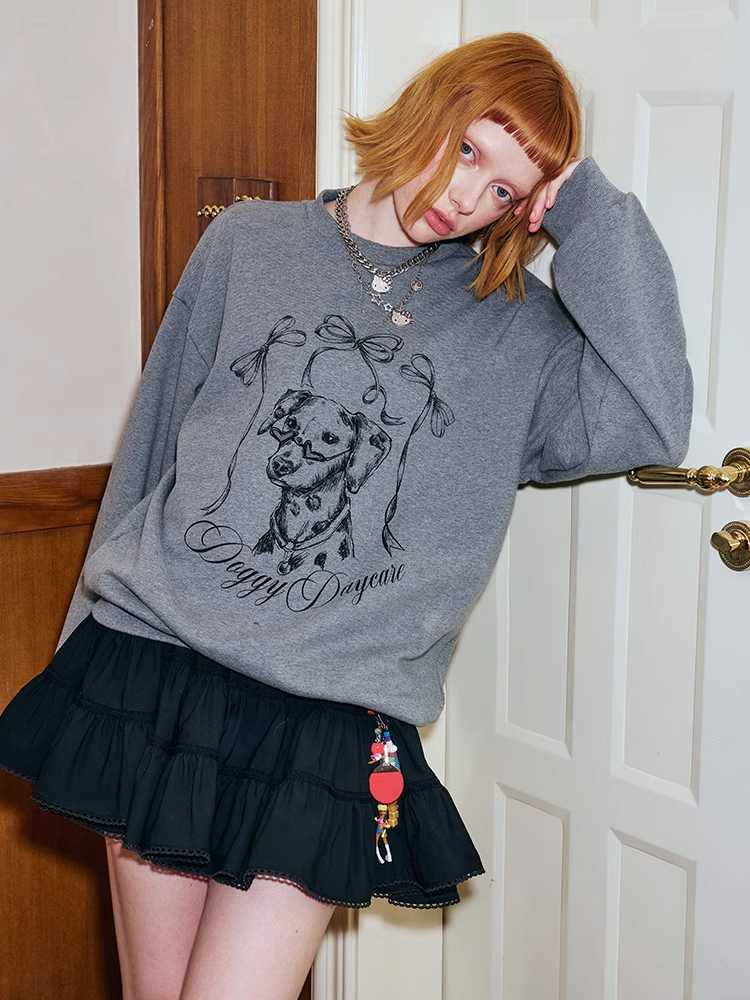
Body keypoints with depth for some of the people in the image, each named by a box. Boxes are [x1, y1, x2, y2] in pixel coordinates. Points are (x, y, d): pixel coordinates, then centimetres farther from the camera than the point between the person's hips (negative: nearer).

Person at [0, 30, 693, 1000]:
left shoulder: (517, 331, 6)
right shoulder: (247, 244, 7)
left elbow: (650, 422, -12)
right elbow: (152, 448, 11)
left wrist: (589, 209, -7)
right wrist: (93, 652, 14)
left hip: (334, 723, -1)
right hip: (155, 667, 2)